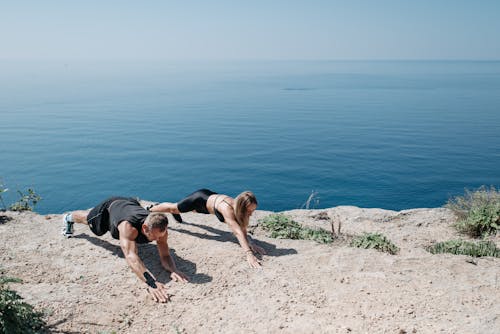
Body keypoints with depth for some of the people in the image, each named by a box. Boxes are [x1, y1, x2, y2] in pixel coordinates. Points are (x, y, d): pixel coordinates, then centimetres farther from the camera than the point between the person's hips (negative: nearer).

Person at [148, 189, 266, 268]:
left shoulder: (240, 207, -29)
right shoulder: (227, 208, -47)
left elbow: (243, 230, -22)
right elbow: (238, 232, -55)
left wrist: (251, 244, -37)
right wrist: (249, 254, -62)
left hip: (211, 197, 5)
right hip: (199, 199, -5)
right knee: (172, 208, 22)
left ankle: (176, 215, 71)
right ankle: (150, 209, 51)